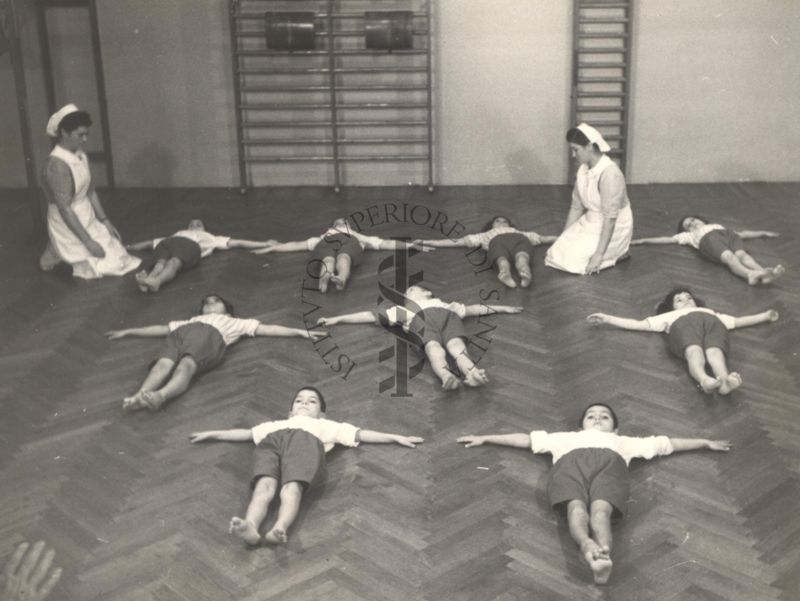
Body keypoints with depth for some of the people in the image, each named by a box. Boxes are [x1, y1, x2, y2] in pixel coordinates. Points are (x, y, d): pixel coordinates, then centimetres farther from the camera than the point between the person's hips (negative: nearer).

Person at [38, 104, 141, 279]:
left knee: (119, 257, 13)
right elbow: (64, 209, -26)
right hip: (69, 228, -9)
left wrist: (106, 221, 8)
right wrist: (88, 241, -23)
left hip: (89, 221, 9)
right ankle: (56, 253, 12)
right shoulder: (57, 164, -27)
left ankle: (60, 250, 25)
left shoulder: (80, 155, 1)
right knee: (107, 266, -6)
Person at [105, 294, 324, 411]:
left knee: (187, 365, -36)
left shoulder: (234, 323, 42)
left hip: (210, 336, -2)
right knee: (163, 363, -33)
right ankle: (139, 396, -61)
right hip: (182, 333, 2)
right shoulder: (190, 321, 49)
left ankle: (160, 395, -64)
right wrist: (127, 332, 47)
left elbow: (267, 329, 34)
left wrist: (300, 332, 26)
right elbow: (162, 329, 49)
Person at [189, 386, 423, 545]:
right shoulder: (276, 424, 50)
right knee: (264, 486, -32)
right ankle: (250, 527, -59)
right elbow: (247, 433, 49)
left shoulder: (326, 426, 45)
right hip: (273, 441, 1)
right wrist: (212, 434, 46)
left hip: (306, 440, -1)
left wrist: (396, 438, 31)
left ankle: (280, 529, -61)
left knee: (292, 487, -34)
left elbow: (361, 434, 38)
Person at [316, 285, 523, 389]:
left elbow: (473, 309, 47)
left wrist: (503, 308, 45)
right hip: (421, 320, 0)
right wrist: (337, 319, 32)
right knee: (433, 348, -37)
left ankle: (473, 373, -67)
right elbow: (371, 315, 38)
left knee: (457, 346, -36)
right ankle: (446, 375, -69)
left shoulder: (444, 304, 48)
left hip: (447, 317, 1)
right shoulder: (403, 310, 43)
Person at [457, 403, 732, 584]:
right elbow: (525, 439, 45)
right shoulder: (567, 438, 47)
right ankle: (588, 547, -65)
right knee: (576, 506, -35)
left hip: (609, 463, 0)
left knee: (600, 509, -35)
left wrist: (706, 442, 47)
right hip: (571, 462, 0)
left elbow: (667, 443, 47)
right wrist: (485, 438, 44)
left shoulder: (623, 442, 47)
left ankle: (604, 555, -64)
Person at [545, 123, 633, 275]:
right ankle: (610, 252, 10)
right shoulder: (583, 170, -1)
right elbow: (576, 207, 7)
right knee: (556, 254, -6)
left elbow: (610, 219, -27)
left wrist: (599, 255, -29)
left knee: (572, 261, -20)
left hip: (614, 228, -8)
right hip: (590, 223, 8)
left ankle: (616, 254, 1)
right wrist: (564, 238, 5)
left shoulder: (609, 173, -25)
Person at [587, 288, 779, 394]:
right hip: (683, 324, -1)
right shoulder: (671, 316, 43)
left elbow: (738, 321, 47)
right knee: (694, 351, -38)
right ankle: (705, 380, -70)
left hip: (712, 323, 1)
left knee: (715, 352, -36)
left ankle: (725, 380, -68)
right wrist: (607, 319, 28)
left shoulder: (711, 313, 50)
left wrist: (766, 316, 42)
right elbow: (638, 324, 35)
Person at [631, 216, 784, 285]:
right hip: (708, 239, -2)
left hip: (728, 234, 3)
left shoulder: (719, 226, 46)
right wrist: (643, 240, 27)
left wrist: (763, 233, 40)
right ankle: (751, 274, -65)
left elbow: (742, 233, 44)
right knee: (729, 257, -36)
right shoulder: (689, 235, 39)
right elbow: (667, 239, 33)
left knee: (742, 254, -32)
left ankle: (763, 273, -61)